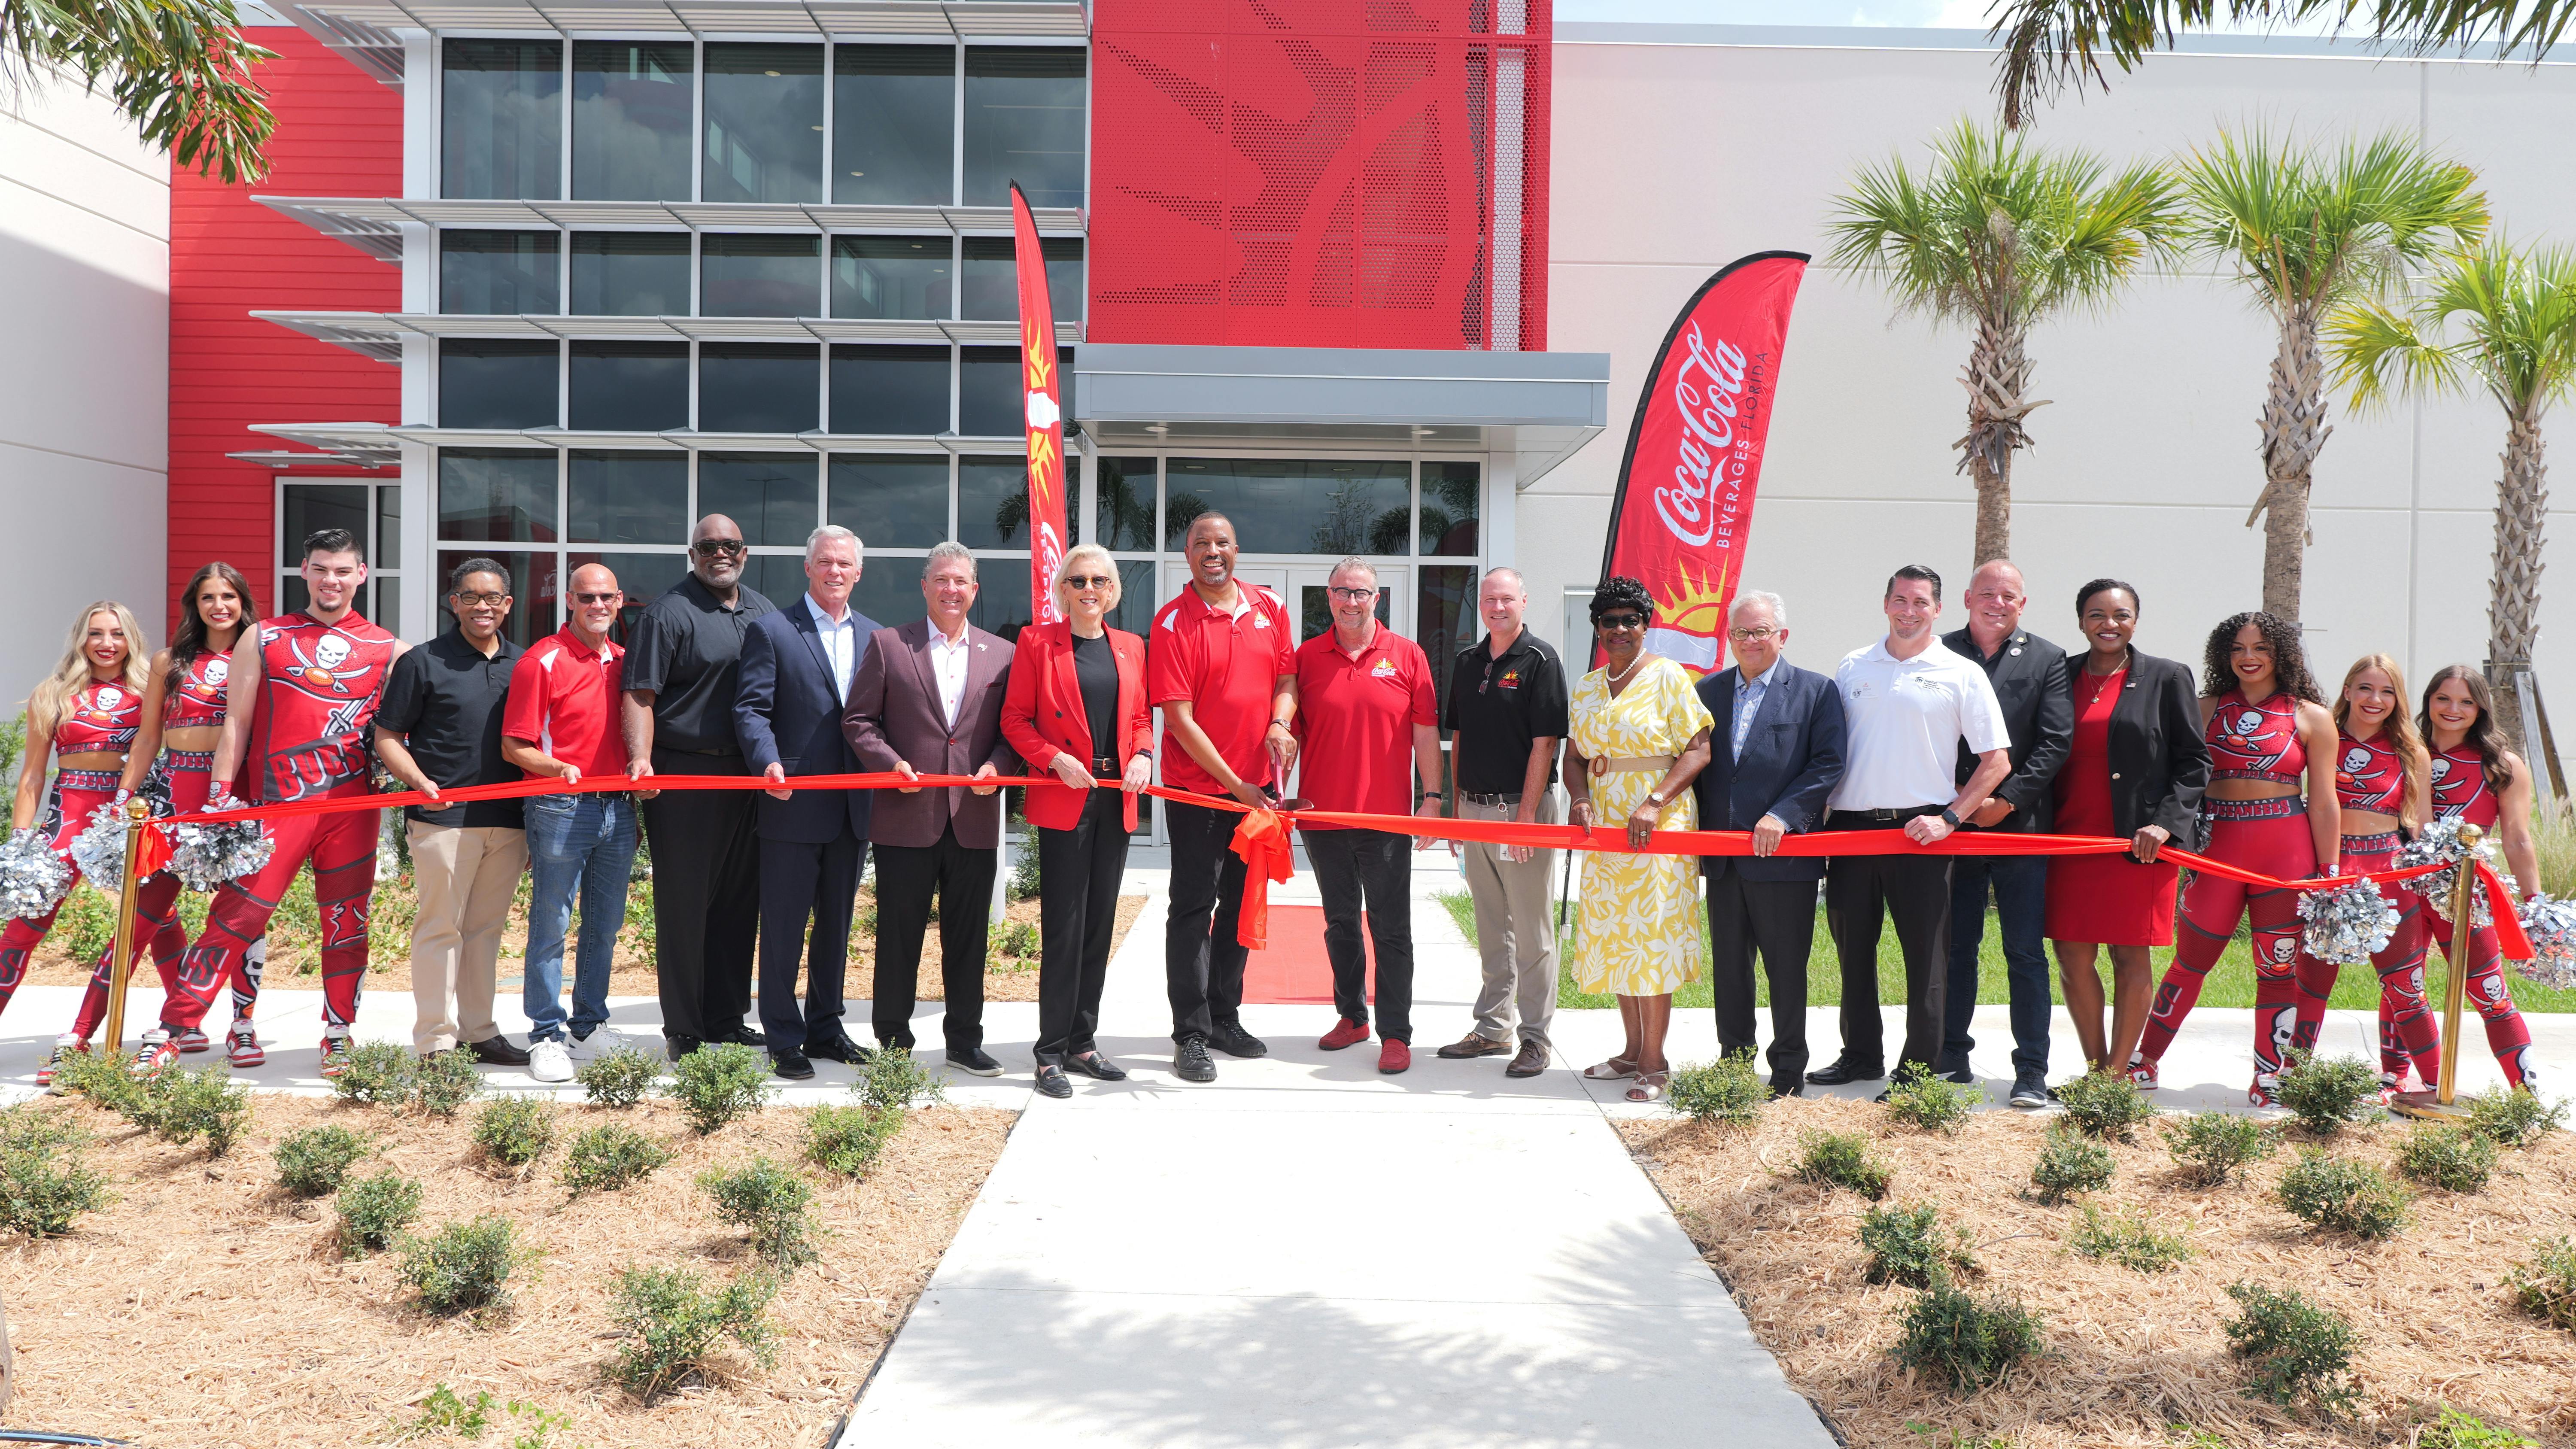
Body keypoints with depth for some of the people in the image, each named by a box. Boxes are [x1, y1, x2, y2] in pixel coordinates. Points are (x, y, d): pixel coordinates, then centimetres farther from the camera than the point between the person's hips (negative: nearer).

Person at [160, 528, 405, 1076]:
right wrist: (221, 795, 0)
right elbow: (237, 722, 7)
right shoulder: (264, 638, 10)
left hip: (352, 802, 1)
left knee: (347, 923, 5)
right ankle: (168, 1034, 3)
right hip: (277, 800, -1)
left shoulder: (387, 649, 11)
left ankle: (338, 1036, 17)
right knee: (237, 916, -5)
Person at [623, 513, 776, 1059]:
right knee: (684, 904, -1)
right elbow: (640, 695, -10)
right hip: (683, 778, -6)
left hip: (749, 777, 6)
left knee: (739, 901, 11)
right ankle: (683, 1031, 8)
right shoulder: (667, 613, -3)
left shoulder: (765, 612, 16)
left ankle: (726, 1020, 22)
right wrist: (641, 759, -24)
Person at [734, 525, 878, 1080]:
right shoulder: (772, 630, -1)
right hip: (794, 806, -5)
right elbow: (751, 708, -7)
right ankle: (783, 1039, 13)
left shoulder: (873, 636, 12)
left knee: (836, 925, 15)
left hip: (853, 807, 5)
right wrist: (768, 762, -23)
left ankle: (824, 1027, 27)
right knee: (783, 929, 3)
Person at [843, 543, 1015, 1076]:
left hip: (975, 820, 2)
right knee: (899, 934, 5)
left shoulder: (1001, 653, 10)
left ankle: (965, 1041, 20)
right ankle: (893, 1042, 17)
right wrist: (891, 763, -11)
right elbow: (858, 719, 3)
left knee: (968, 937, 9)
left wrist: (997, 764, -8)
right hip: (908, 818, -2)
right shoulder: (889, 645, 5)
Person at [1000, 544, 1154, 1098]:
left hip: (1116, 801, 5)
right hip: (1062, 801, -5)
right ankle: (1051, 1054, 3)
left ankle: (1082, 1043, 20)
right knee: (1063, 927, -5)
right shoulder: (1037, 642, 0)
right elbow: (1015, 719, -2)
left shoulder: (1130, 647, 13)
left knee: (1099, 924, 10)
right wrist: (1055, 759, -16)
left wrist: (1143, 756, -3)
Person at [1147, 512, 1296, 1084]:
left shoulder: (1269, 607, 5)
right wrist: (1234, 785, -18)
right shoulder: (1172, 623, -11)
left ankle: (1225, 1018, 27)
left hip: (1258, 785, 5)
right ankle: (1191, 1036, 6)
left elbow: (1287, 674, 12)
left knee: (1241, 904, 14)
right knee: (1194, 907, -1)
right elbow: (1179, 718, -15)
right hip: (1198, 786, -5)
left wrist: (1280, 723, -11)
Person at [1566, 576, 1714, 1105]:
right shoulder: (1586, 687, 13)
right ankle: (1632, 1049, 21)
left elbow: (1698, 750, -9)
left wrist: (1655, 802, -20)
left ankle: (1654, 1062, 2)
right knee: (1613, 937, 9)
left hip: (1657, 825, -6)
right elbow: (1575, 757, 14)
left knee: (1651, 937, -5)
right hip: (1603, 825, 6)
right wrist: (1581, 798, -7)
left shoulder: (1668, 676, -4)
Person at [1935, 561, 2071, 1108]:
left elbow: (2056, 741, -2)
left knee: (2026, 954, 0)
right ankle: (1951, 1059, 19)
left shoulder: (2047, 661, 6)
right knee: (1954, 949, 9)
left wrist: (2006, 801, -11)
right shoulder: (1940, 653, 6)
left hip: (2021, 824, -1)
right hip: (1951, 823, 1)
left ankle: (2032, 1072, 5)